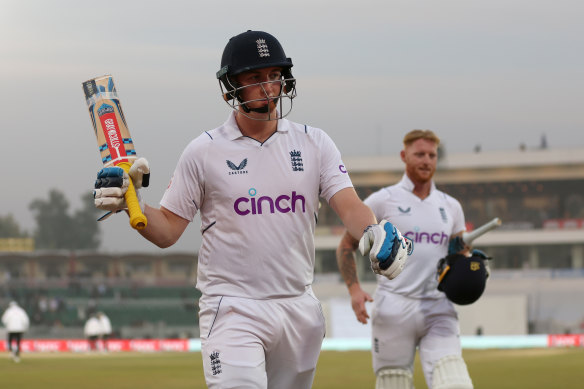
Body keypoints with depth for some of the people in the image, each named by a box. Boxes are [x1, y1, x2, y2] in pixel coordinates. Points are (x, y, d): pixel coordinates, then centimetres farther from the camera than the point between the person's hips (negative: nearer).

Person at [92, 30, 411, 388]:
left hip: (299, 309, 4)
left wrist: (374, 232, -27)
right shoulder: (203, 152, 0)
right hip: (232, 308, -4)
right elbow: (167, 231, 2)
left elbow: (349, 204, -5)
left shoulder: (314, 143, 6)